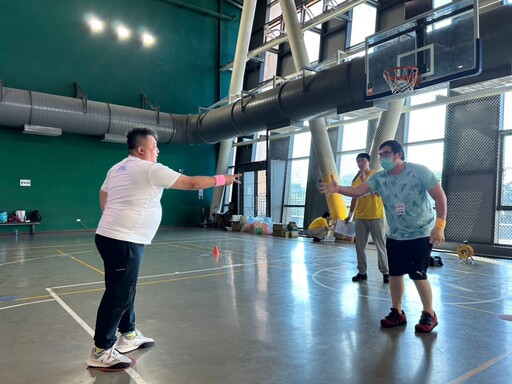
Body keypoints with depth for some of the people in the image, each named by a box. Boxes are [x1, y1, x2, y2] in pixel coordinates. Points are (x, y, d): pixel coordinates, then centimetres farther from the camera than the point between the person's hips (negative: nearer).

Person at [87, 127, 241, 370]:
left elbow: (103, 195, 24)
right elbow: (191, 183, -9)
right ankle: (101, 351, 8)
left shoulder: (117, 168, 14)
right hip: (123, 241, -10)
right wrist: (222, 179, 2)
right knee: (118, 295, -2)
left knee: (125, 290, 18)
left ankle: (128, 335, 31)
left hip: (110, 236, 10)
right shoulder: (151, 169, -12)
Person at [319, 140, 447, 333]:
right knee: (395, 274, 7)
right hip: (395, 235, 5)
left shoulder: (420, 172, -15)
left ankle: (429, 314, 15)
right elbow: (358, 191, -19)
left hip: (421, 234, -4)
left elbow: (440, 197, -14)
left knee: (418, 275, -6)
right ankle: (397, 312, 25)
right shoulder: (379, 178, -5)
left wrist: (439, 226, -22)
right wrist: (338, 189, -38)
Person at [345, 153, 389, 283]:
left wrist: (365, 180, -21)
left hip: (376, 216, -5)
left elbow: (379, 192, -16)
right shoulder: (356, 179, 12)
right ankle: (362, 272, 13)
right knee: (360, 245, 6)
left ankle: (385, 272, 8)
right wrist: (350, 214, 15)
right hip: (360, 216, 5)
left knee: (381, 245, 1)